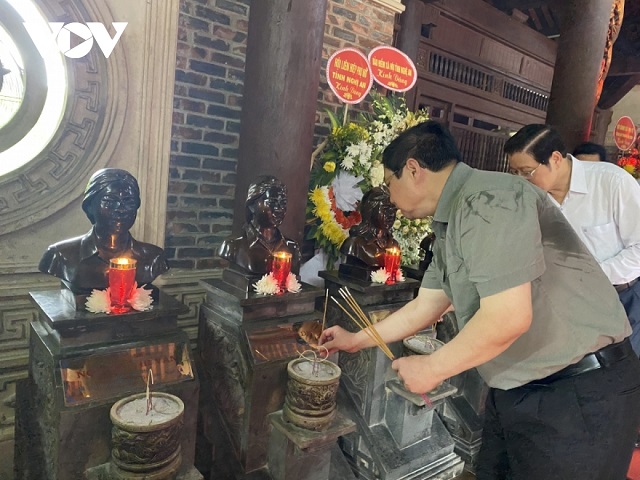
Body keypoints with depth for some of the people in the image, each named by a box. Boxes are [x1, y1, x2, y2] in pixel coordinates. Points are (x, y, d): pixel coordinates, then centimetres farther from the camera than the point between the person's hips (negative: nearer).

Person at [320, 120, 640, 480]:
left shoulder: (487, 199, -22)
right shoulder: (451, 224, 9)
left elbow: (507, 318, -28)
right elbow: (424, 307, 17)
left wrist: (431, 369, -14)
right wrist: (357, 340, 24)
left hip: (582, 394, -8)